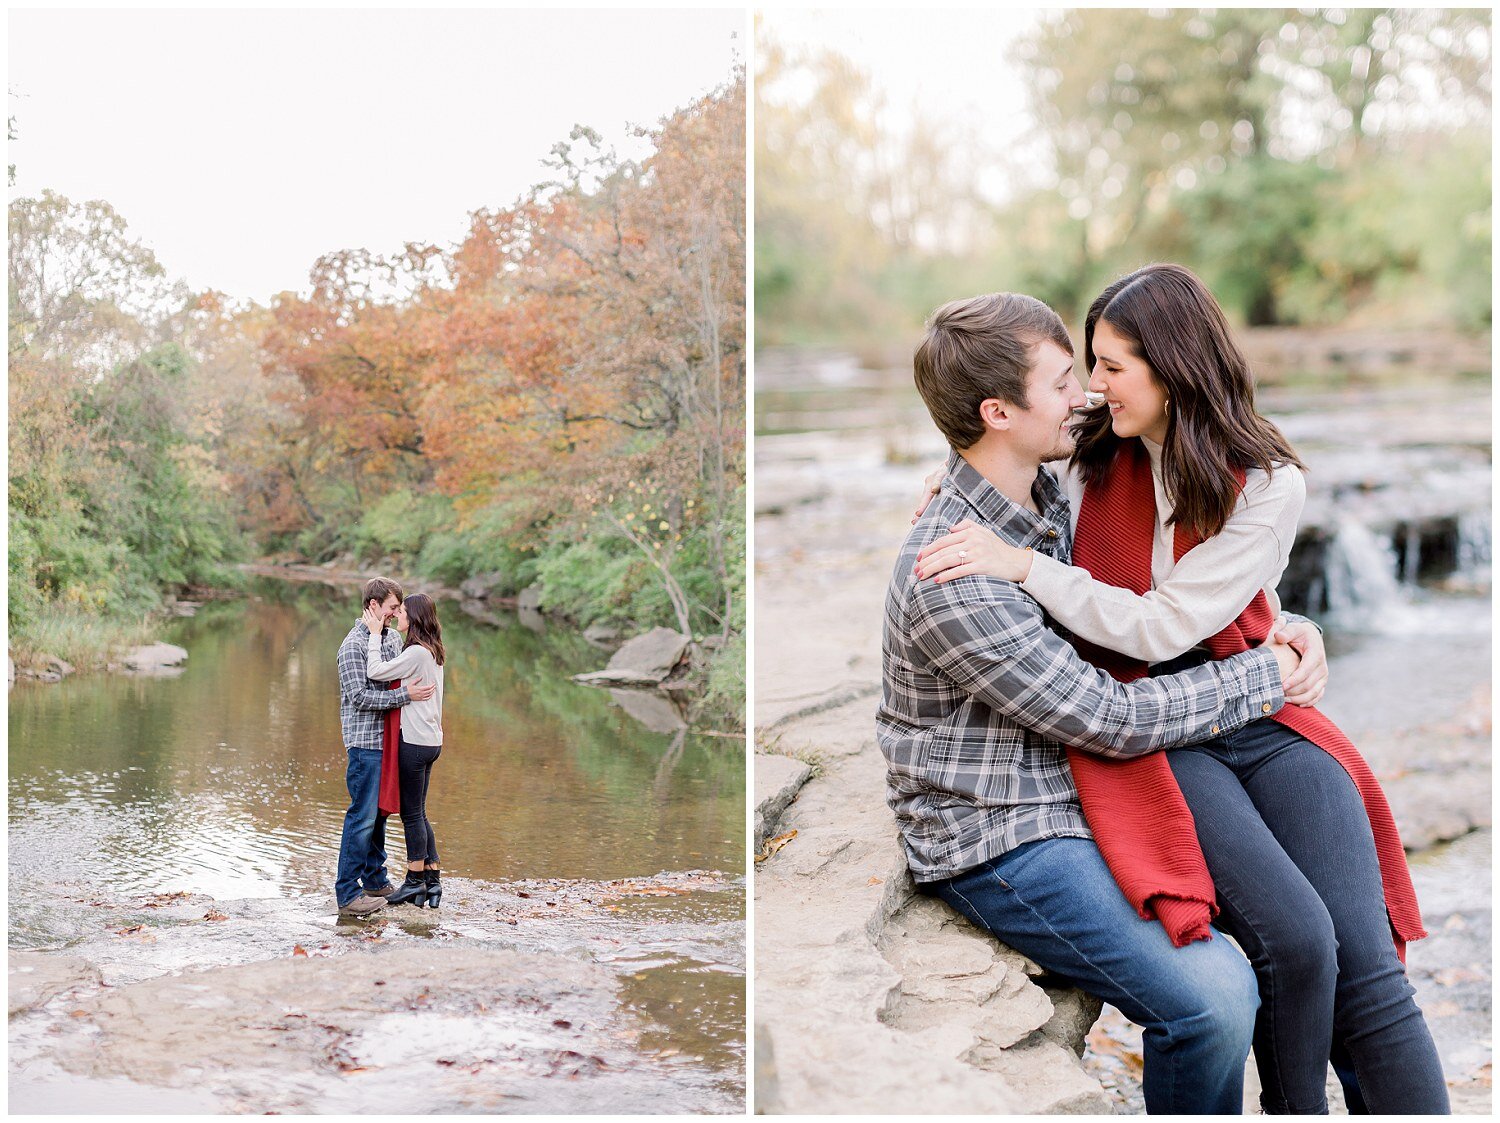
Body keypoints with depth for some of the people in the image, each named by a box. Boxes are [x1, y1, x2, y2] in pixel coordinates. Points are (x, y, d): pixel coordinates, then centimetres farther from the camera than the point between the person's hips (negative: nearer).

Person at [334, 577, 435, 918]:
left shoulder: (393, 638, 12)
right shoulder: (354, 645, -13)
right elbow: (359, 696, -19)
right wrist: (405, 695, -21)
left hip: (387, 738, 8)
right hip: (364, 741, -8)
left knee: (379, 813, 16)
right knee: (363, 816, -7)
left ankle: (375, 880, 26)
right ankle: (347, 893, -2)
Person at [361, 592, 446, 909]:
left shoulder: (417, 653, -18)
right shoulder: (432, 653, 12)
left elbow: (375, 672, -19)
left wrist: (375, 634, -12)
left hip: (415, 743, -9)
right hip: (430, 740, 9)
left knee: (412, 814, 2)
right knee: (418, 814, 15)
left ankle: (415, 882, 12)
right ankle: (433, 883, 17)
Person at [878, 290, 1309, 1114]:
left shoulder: (1043, 500, 3)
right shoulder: (952, 579, -26)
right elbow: (1112, 720, -22)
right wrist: (1267, 676, -11)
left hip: (1077, 789, 9)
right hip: (997, 838, -9)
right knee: (1213, 996, -25)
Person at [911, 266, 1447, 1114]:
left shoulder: (1270, 486, -6)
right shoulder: (1096, 463, 5)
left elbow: (1161, 629, -15)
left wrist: (1021, 564, -18)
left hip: (1263, 720, 0)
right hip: (1150, 736, 0)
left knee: (1367, 967, -15)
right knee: (1295, 938, -23)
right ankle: (1295, 1109, -1)